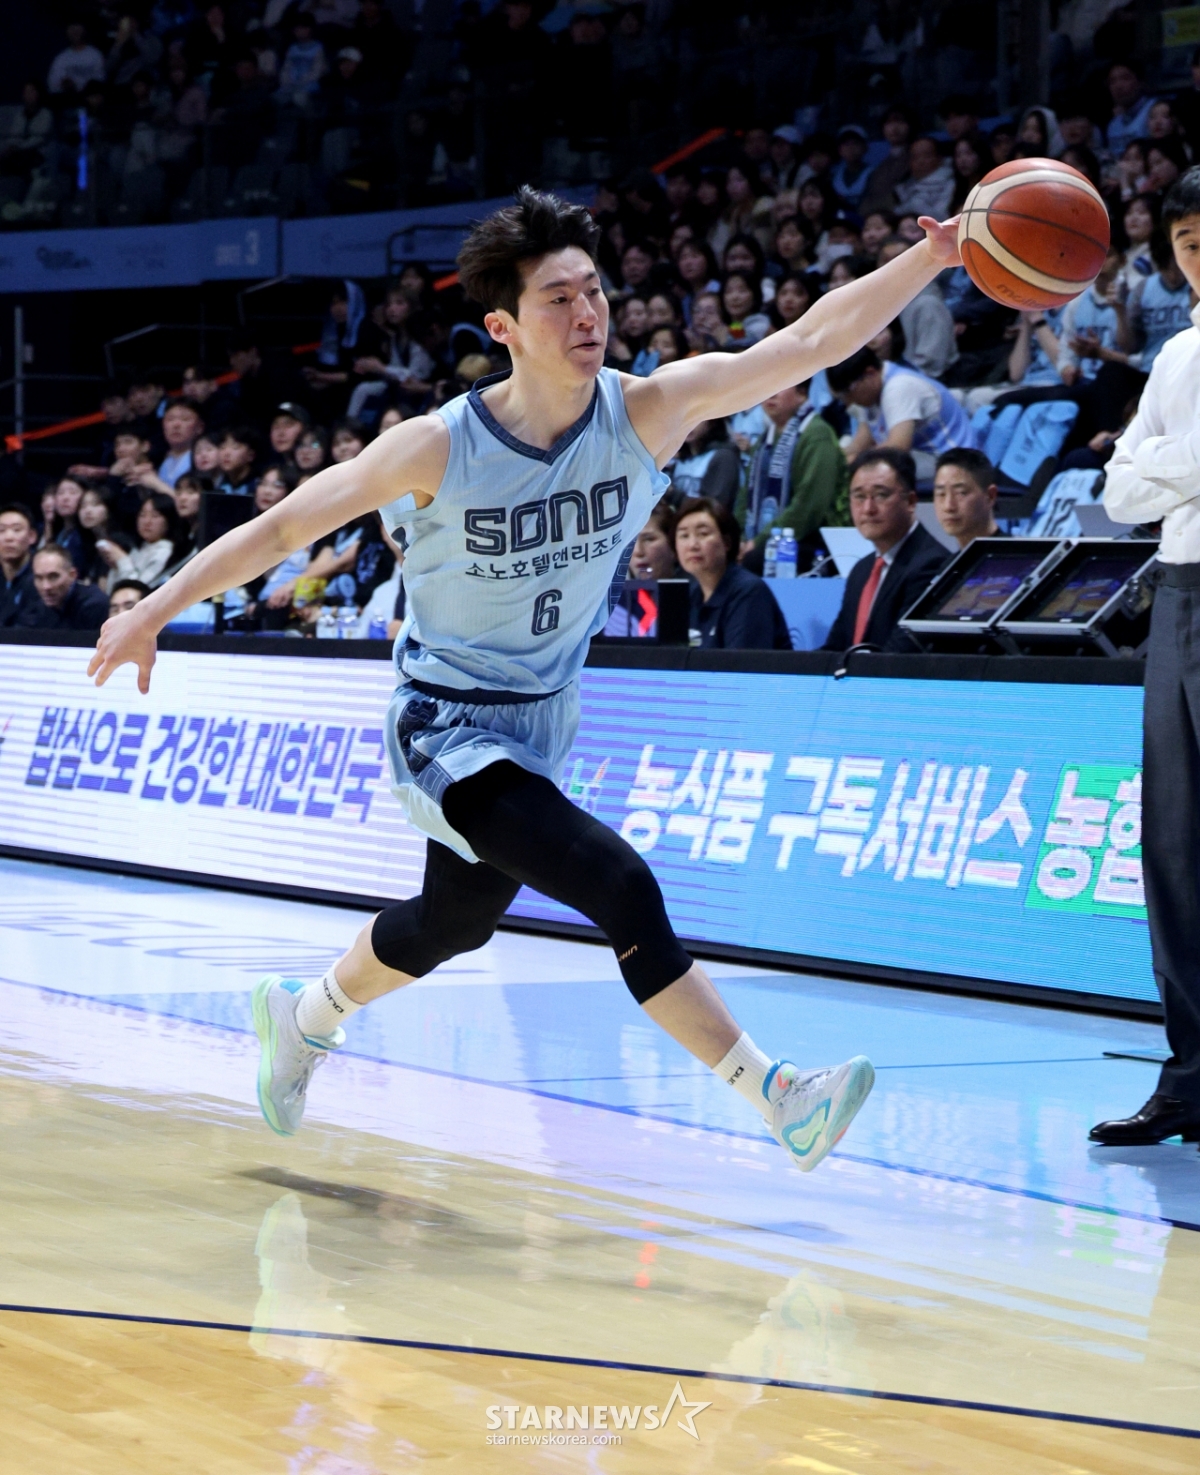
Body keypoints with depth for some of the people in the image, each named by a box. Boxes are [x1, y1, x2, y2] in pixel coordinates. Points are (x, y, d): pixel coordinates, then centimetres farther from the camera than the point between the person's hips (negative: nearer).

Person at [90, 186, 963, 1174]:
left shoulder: (646, 413, -16)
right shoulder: (438, 448, -23)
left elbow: (815, 340, -24)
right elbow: (285, 527, -12)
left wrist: (936, 257, -35)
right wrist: (158, 610, -10)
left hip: (545, 718, 6)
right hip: (446, 729, -6)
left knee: (453, 923, 26)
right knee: (620, 884, -24)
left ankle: (305, 1016, 54)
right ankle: (777, 1099, -19)